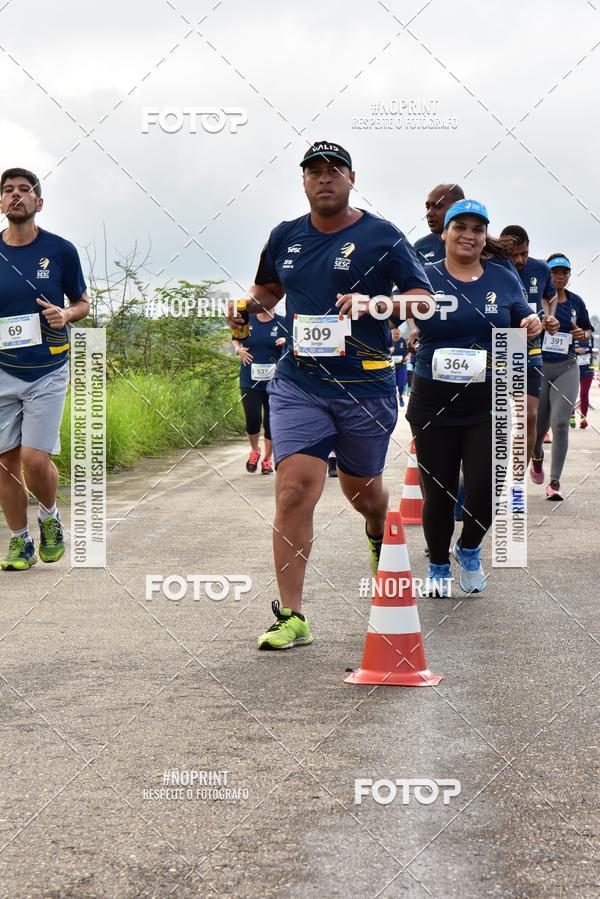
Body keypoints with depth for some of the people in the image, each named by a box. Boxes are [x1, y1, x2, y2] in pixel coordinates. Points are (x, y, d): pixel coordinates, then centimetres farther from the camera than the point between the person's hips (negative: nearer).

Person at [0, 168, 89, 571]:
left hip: (48, 371, -2)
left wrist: (65, 315, -12)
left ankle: (50, 516, 20)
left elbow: (83, 302, 9)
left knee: (36, 459, -11)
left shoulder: (60, 250, -3)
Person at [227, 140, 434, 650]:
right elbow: (268, 288, 28)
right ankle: (291, 617, -11)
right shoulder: (285, 237, 10)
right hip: (298, 383, 2)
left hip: (366, 384, -1)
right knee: (295, 490, -13)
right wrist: (249, 305, 4)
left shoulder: (382, 237, -2)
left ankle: (379, 534, 55)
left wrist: (373, 303, -24)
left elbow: (424, 301, -6)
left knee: (360, 487, 16)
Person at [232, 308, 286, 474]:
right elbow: (235, 338, 20)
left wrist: (287, 342, -17)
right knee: (253, 419, -8)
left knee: (271, 421, 5)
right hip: (250, 381, 0)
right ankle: (254, 451, 20)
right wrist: (238, 349, 0)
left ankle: (267, 459, 20)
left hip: (274, 381, 0)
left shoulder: (282, 323, -1)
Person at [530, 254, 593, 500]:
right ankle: (537, 457, 44)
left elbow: (588, 329, 19)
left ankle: (555, 482, -6)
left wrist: (583, 334, -3)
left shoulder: (576, 302, 6)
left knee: (560, 423, -11)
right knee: (539, 424, 8)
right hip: (538, 367, -2)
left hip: (566, 368, 2)